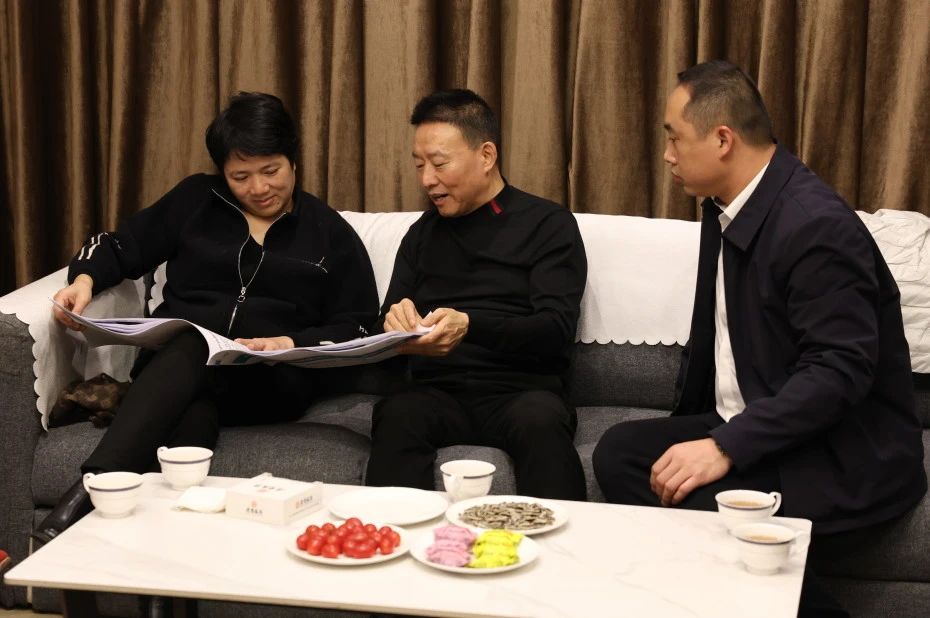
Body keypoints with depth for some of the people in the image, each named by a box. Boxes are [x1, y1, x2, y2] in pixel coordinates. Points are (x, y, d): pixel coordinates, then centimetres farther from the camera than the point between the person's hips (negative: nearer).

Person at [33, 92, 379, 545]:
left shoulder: (329, 233, 14)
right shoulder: (196, 201, 18)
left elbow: (357, 328, 8)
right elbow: (122, 246, 21)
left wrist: (293, 344, -11)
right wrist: (86, 277, -2)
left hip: (272, 383, -2)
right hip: (172, 361, 2)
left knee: (192, 352, -36)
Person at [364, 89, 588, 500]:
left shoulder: (547, 224, 8)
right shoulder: (423, 233, 23)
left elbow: (557, 329, -5)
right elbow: (386, 321, 20)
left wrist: (471, 326, -23)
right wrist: (395, 324, -7)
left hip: (520, 390, -2)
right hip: (437, 391, 3)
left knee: (541, 421, -37)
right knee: (395, 415, -32)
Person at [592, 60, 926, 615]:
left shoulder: (816, 225, -22)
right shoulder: (727, 207, 7)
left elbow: (839, 372, -27)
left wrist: (725, 447, -31)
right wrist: (686, 434, 14)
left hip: (845, 452, -9)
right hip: (750, 426, 9)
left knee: (699, 507, -30)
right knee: (619, 451, -9)